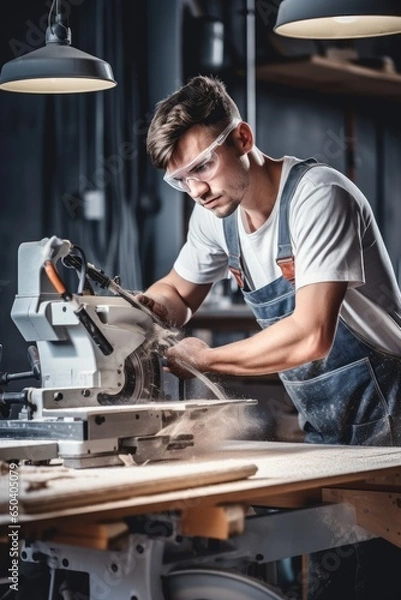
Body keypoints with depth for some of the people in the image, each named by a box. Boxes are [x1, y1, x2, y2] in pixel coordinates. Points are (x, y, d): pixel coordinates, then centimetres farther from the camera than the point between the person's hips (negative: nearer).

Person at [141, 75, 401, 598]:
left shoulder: (318, 197, -22)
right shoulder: (215, 215, 2)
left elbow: (310, 337, -29)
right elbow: (179, 291, 19)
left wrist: (205, 359, -18)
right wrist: (148, 307, -5)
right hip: (322, 430, 7)